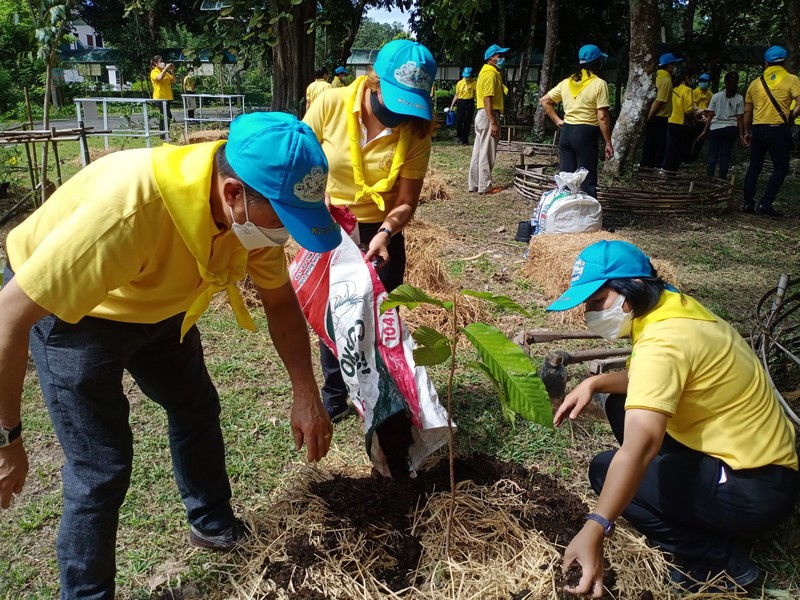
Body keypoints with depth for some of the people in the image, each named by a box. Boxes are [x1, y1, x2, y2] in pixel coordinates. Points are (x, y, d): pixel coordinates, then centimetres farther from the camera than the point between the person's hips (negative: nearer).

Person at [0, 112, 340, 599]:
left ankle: (213, 525, 41)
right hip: (69, 306, -6)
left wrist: (307, 395, -12)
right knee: (101, 467, -9)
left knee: (198, 410, 18)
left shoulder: (254, 205, -22)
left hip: (157, 302, 7)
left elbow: (280, 300, -7)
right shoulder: (128, 209, -43)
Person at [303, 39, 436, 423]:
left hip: (380, 234, 0)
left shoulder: (416, 130, -16)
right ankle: (334, 399, 31)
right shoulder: (331, 104, -17)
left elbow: (406, 202, -14)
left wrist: (384, 233, -32)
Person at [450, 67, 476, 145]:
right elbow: (457, 95, 14)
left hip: (469, 103, -2)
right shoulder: (459, 83, 7)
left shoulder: (474, 83, -2)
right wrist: (452, 104, 9)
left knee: (467, 122, 1)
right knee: (458, 121, -6)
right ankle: (460, 137, 16)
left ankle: (465, 140, 11)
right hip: (460, 102, 2)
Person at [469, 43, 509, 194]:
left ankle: (474, 184, 15)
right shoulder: (490, 74, -14)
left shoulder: (487, 72, 18)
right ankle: (485, 186, 0)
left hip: (483, 114, 10)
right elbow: (487, 100, -21)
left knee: (479, 151, 11)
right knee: (487, 152, -5)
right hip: (488, 115, -10)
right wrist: (493, 123, -24)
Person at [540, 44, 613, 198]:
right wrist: (608, 142, -7)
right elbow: (602, 117, -12)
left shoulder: (567, 82, 9)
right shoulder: (599, 84, -8)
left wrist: (557, 121, 14)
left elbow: (544, 100, 14)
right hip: (586, 133, -6)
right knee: (587, 180, 0)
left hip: (566, 131, 6)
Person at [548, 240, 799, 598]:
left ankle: (721, 557, 0)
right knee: (623, 404, 10)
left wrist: (595, 530, -45)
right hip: (758, 456, 9)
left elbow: (639, 447, -39)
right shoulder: (674, 307, 1)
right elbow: (647, 383, 14)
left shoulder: (663, 343, -27)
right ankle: (690, 510, 15)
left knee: (605, 471, -10)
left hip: (755, 488, -9)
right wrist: (594, 383, -4)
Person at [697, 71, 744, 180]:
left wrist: (705, 131, 5)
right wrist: (741, 134, 4)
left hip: (715, 128, 0)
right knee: (725, 156, 5)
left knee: (712, 155, 4)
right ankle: (722, 179, 6)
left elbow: (710, 116, -1)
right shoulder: (739, 99, -2)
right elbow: (740, 118, -2)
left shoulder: (716, 96, -2)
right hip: (730, 129, 0)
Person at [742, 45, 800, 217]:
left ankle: (748, 204, 11)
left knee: (754, 167, 14)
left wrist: (747, 132, 23)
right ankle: (765, 204, -6)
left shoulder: (756, 83, 10)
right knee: (780, 168, 5)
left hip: (758, 129, 4)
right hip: (778, 129, -3)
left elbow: (747, 111, 14)